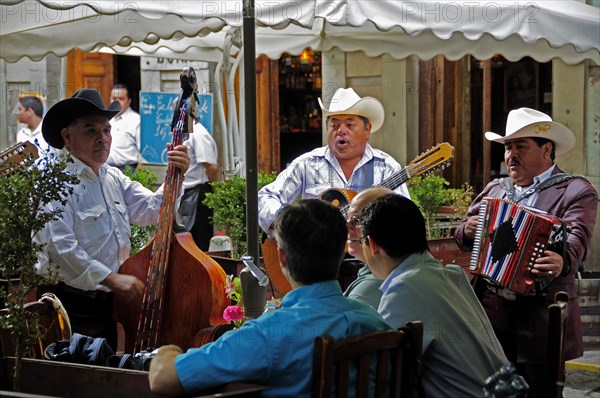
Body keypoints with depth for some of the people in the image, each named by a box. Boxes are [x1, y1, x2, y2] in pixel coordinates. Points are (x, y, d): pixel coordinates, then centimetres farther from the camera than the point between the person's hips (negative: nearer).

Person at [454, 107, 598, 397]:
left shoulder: (576, 191, -1)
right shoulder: (494, 189, 17)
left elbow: (576, 239, -17)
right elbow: (463, 238, 16)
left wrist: (562, 262, -38)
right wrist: (467, 231, -8)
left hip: (540, 316, -4)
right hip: (489, 311, 5)